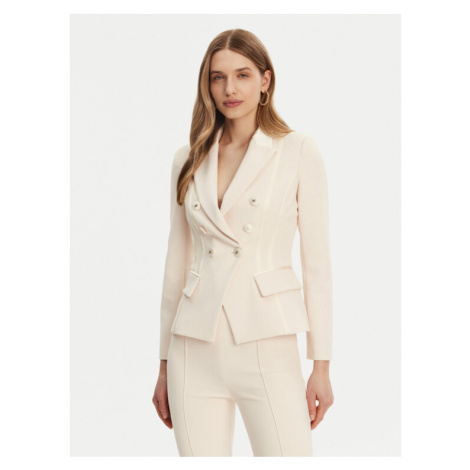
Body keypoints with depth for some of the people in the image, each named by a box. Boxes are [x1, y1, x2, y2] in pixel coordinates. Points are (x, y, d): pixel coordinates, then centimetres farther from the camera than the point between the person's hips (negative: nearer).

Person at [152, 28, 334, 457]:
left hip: (267, 346, -3)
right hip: (196, 348, 3)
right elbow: (177, 261, 14)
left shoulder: (298, 151, 0)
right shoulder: (189, 160, 10)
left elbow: (317, 260, 0)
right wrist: (164, 365, 13)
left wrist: (322, 364, -3)